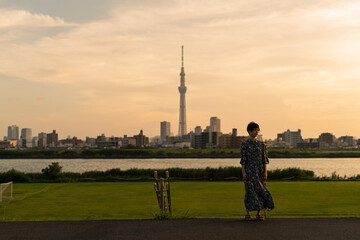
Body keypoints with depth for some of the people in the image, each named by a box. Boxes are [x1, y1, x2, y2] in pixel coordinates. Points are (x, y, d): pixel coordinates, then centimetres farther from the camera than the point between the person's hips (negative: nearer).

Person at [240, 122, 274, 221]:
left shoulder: (261, 144, 8)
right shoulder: (245, 144, -1)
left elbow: (264, 159, 7)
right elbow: (243, 159, -3)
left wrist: (265, 172, 0)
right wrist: (243, 172, -9)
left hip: (260, 170, 3)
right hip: (249, 170, -3)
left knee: (260, 190, 1)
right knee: (250, 190, -2)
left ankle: (259, 214, 9)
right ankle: (248, 214, 7)